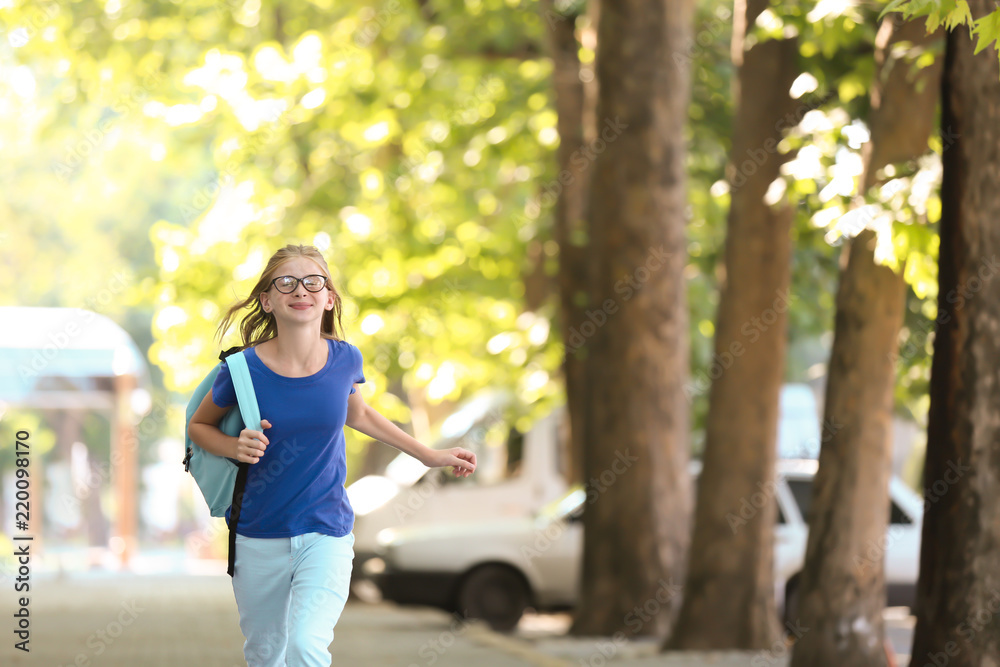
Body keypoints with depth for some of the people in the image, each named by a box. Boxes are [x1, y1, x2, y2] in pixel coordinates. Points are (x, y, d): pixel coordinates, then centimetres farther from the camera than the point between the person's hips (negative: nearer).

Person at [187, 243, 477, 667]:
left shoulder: (345, 361, -6)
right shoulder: (245, 369, -13)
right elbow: (199, 425, 5)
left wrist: (429, 456, 20)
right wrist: (237, 447, -16)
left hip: (326, 533, 0)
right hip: (259, 536, 0)